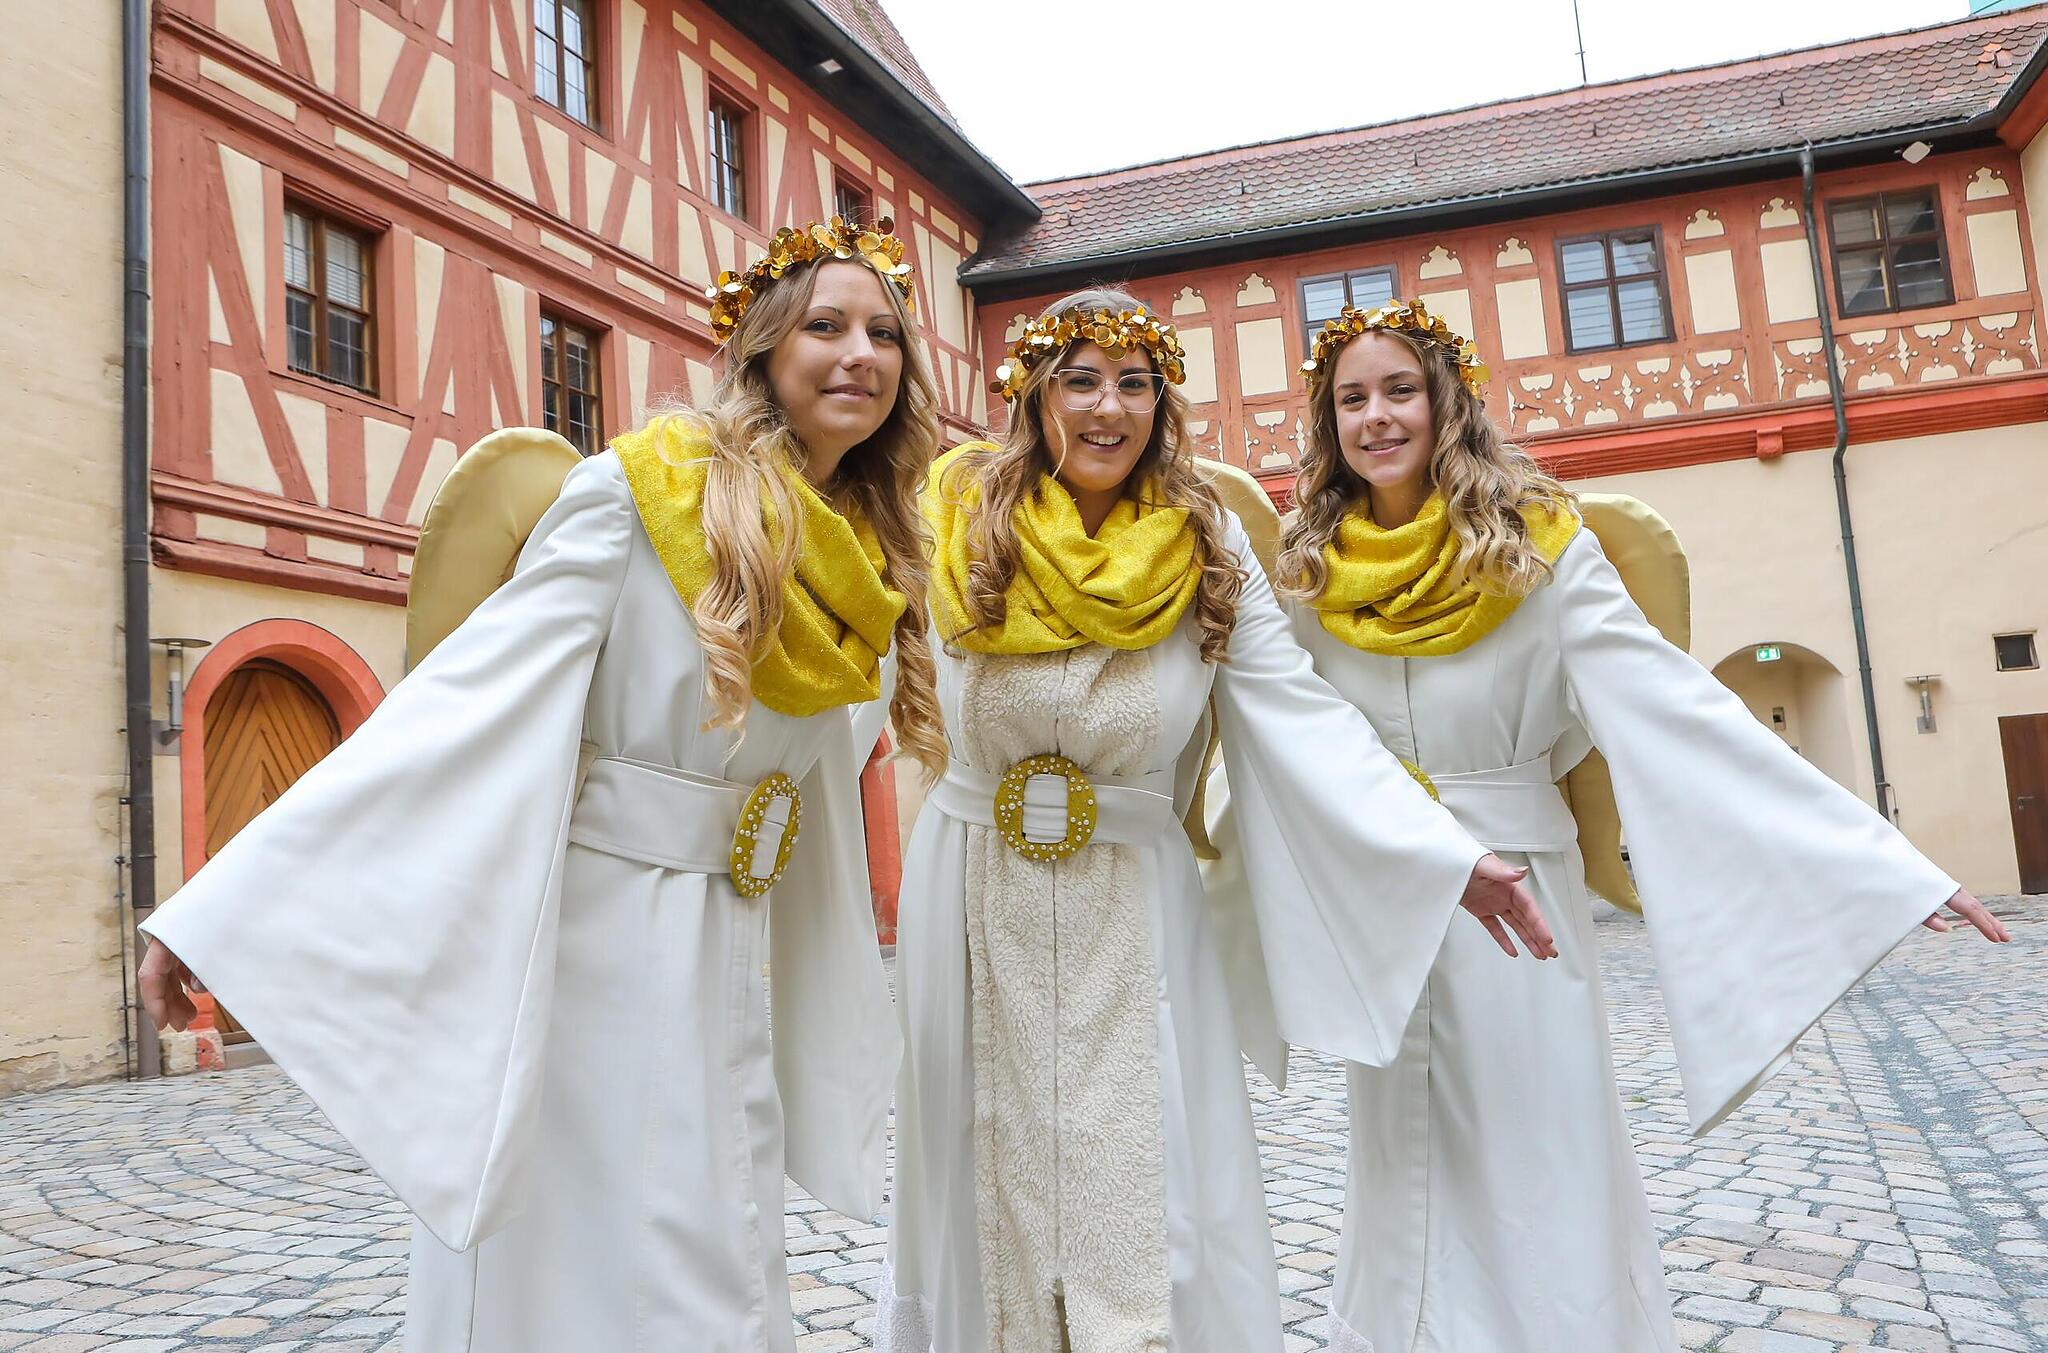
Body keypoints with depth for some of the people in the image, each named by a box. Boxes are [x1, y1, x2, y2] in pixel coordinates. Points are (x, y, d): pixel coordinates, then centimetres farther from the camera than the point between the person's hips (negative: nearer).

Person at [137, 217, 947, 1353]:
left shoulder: (867, 566, 6)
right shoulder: (640, 492, -13)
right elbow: (468, 702, -17)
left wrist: (835, 1039, 21)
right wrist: (229, 908, -21)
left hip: (722, 959, 7)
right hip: (582, 934, -6)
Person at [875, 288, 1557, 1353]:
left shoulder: (1205, 547, -4)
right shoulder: (958, 518, -4)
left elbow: (1302, 716, -9)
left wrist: (1452, 856, -15)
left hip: (1134, 899, 0)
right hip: (974, 893, 0)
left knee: (1148, 1199, 5)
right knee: (984, 1180, 12)